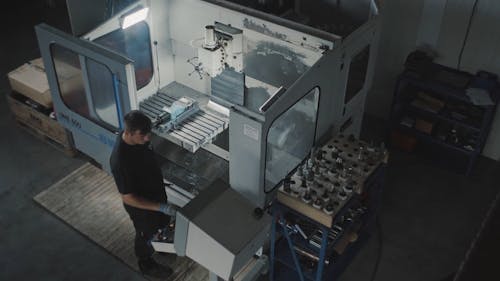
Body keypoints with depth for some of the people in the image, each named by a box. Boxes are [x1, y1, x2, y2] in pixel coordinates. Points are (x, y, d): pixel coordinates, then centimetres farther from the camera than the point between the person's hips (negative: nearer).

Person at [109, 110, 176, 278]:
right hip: (142, 206, -7)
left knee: (163, 221, 32)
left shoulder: (136, 137, -18)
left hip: (155, 192, 7)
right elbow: (128, 198, -31)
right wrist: (161, 207, -32)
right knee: (146, 235, 21)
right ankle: (147, 264, 51)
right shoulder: (120, 162, -41)